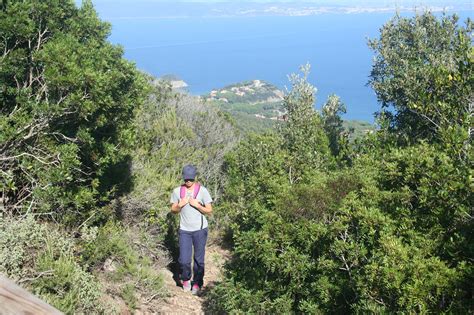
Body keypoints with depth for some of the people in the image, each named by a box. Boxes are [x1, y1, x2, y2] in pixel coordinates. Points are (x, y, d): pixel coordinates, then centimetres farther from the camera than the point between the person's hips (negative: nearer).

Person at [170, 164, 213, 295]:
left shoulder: (202, 191, -5)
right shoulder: (177, 191, 1)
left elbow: (209, 211, -3)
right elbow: (173, 210, 9)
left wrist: (197, 205, -18)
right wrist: (180, 205, -12)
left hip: (200, 230, -1)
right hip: (184, 230, 1)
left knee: (199, 259, 6)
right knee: (184, 260, -1)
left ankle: (197, 284, 22)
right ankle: (185, 280, 25)